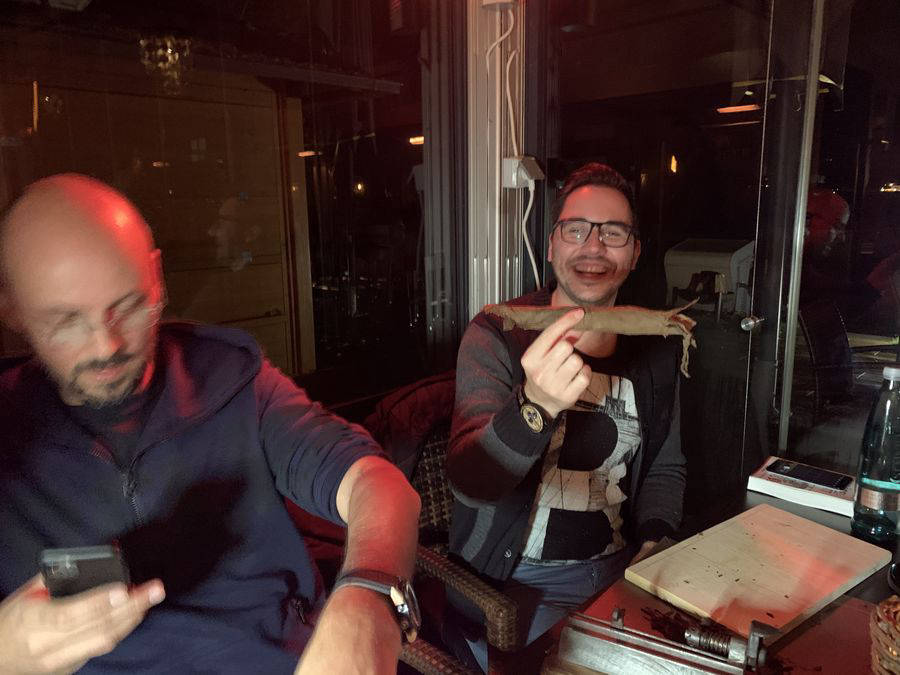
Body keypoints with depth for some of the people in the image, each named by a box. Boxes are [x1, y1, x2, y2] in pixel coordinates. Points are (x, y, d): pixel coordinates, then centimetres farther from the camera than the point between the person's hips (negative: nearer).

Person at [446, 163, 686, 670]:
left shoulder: (657, 348, 2)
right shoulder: (497, 335, -12)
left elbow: (665, 466, 15)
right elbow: (470, 484, -23)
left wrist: (652, 550, -2)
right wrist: (535, 408, -41)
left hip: (620, 570, 5)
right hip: (517, 582, -4)